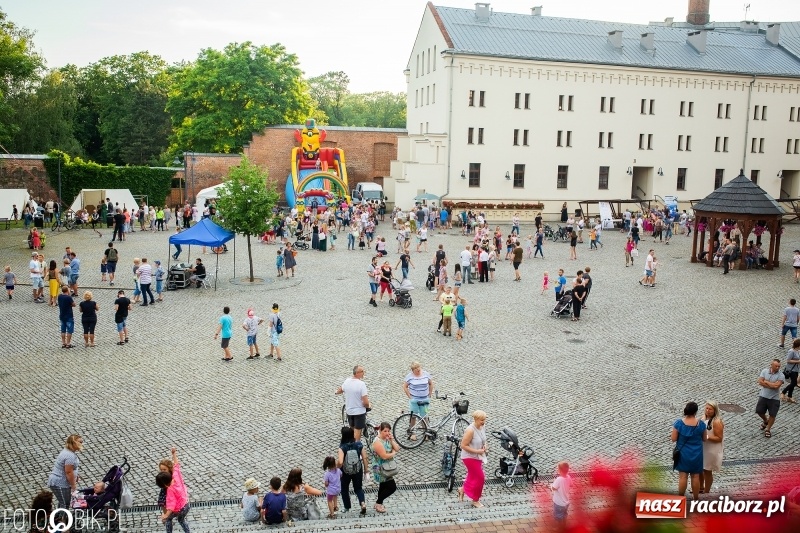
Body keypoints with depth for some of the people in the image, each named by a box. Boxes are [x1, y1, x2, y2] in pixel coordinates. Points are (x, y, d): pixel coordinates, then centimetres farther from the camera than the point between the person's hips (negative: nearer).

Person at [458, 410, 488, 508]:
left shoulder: (482, 427, -2)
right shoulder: (470, 430, -27)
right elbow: (463, 445, -24)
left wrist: (485, 446, -5)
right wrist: (477, 451, -25)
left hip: (478, 457, 8)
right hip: (470, 457, -8)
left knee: (473, 476, 21)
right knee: (480, 478, -3)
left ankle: (463, 489, 45)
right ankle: (475, 500, 15)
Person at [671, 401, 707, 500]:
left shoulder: (679, 423, -16)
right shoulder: (701, 424, -11)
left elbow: (673, 439, -12)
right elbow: (704, 439, 2)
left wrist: (672, 435, 9)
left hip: (683, 453, -1)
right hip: (696, 454, 1)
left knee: (683, 476, 6)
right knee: (695, 477, 12)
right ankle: (695, 498, 23)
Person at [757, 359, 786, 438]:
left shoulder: (781, 375, -12)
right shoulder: (764, 371, -4)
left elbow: (776, 385, -24)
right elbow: (760, 382, -13)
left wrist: (766, 382, -14)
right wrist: (772, 385, -19)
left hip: (774, 398, -2)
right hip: (763, 396, 2)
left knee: (772, 415, 3)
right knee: (759, 411, 6)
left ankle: (768, 429, 23)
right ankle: (765, 421, 37)